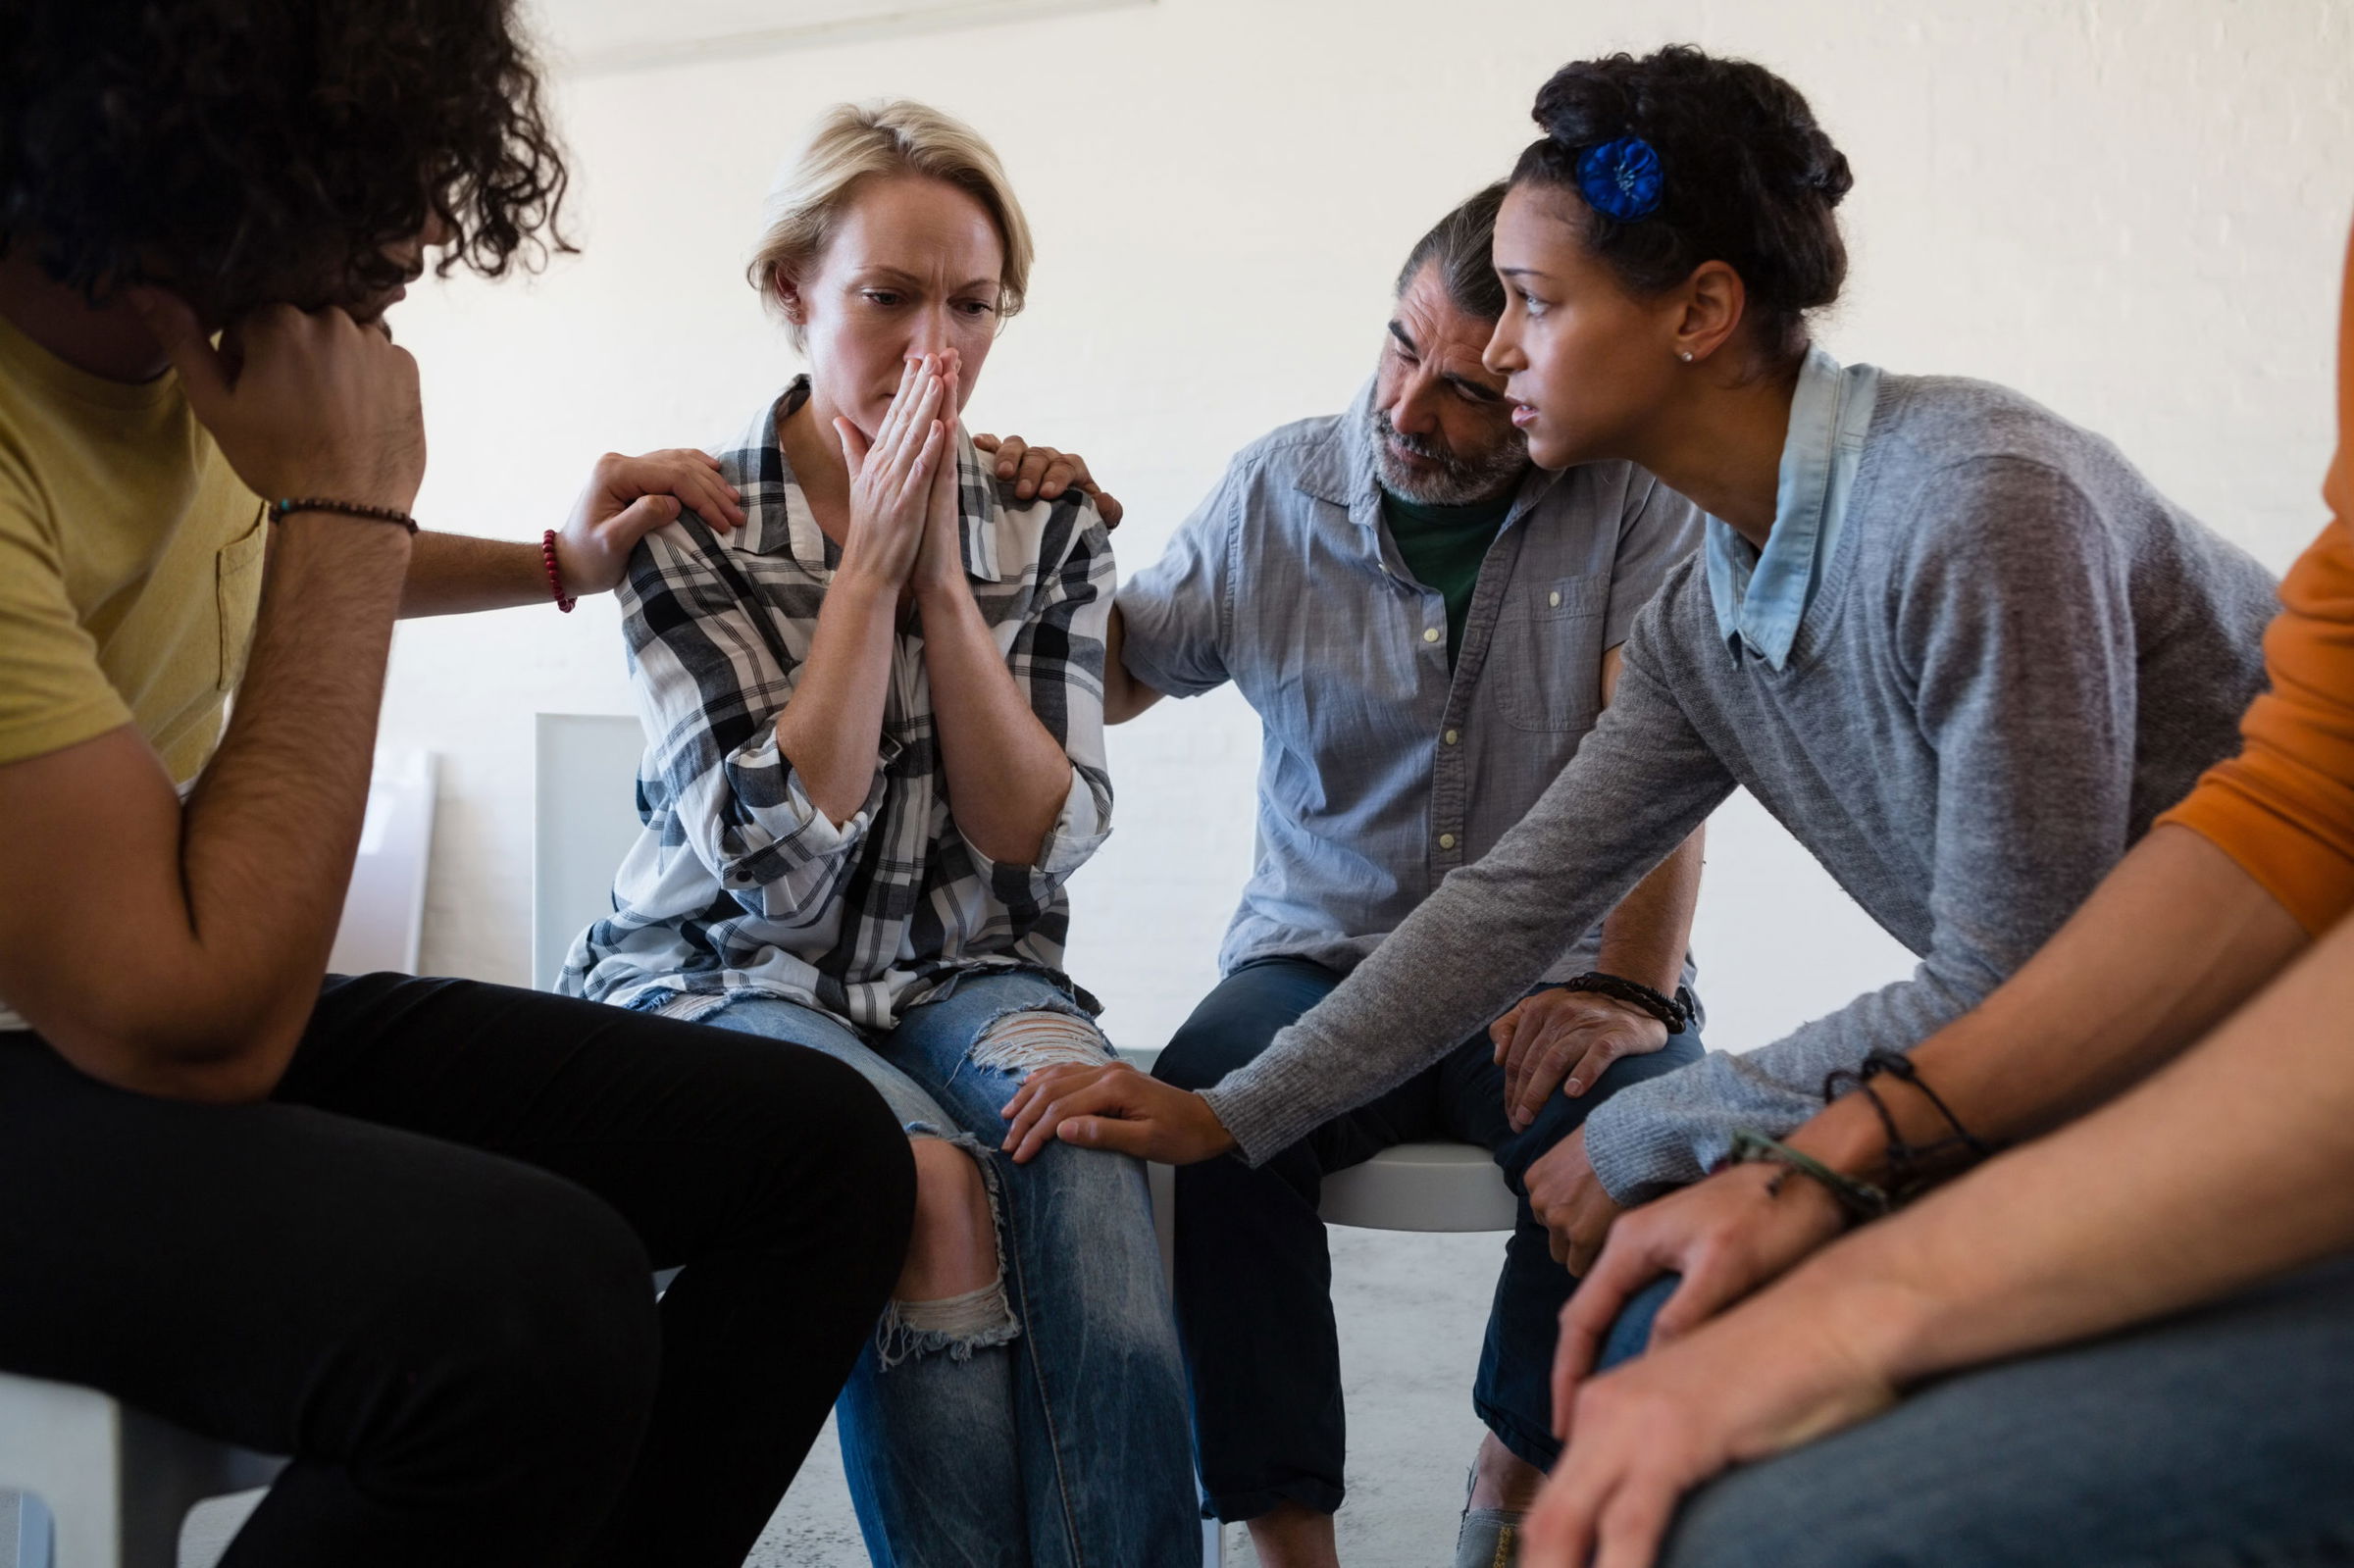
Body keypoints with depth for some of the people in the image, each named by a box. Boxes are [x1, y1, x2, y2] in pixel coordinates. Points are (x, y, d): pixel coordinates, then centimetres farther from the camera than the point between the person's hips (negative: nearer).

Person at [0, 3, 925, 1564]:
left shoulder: (189, 328, 2)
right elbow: (198, 1025, -29)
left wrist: (561, 563, 24)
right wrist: (348, 500, -25)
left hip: (190, 993, 8)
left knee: (822, 1147, -5)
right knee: (536, 1299, -36)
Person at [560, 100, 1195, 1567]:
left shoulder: (1049, 526, 2)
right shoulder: (688, 523, -5)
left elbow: (1036, 839, -6)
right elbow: (774, 853, -15)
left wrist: (942, 575, -13)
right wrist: (870, 565, -16)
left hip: (963, 975, 2)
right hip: (732, 974, -2)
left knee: (1085, 1139, -31)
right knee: (929, 1176, -32)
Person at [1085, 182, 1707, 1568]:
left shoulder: (1635, 501, -3)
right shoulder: (1278, 492, 5)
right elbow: (1105, 679, 16)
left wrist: (1631, 989, -25)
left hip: (1551, 973, -1)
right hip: (1320, 957, 2)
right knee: (1198, 1117, -30)